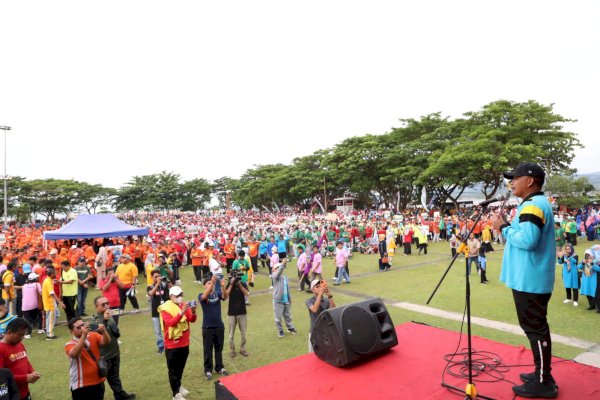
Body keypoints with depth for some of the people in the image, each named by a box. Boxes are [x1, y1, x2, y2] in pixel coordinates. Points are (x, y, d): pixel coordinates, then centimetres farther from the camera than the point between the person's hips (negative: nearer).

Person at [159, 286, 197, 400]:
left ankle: (178, 386, 39)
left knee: (181, 367, 20)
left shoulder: (184, 305, 2)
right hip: (172, 344, -5)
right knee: (173, 370, 4)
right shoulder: (165, 308, -13)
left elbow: (192, 319, -6)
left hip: (184, 343, 5)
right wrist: (182, 312, -37)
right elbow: (170, 322, -27)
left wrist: (193, 312, -27)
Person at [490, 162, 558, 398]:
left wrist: (503, 228, -16)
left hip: (529, 280, -11)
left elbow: (527, 240, -29)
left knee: (534, 328, -2)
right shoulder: (538, 203, 15)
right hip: (533, 278, 11)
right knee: (537, 327, 18)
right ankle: (542, 375, 29)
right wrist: (508, 226, 10)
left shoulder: (532, 205, -18)